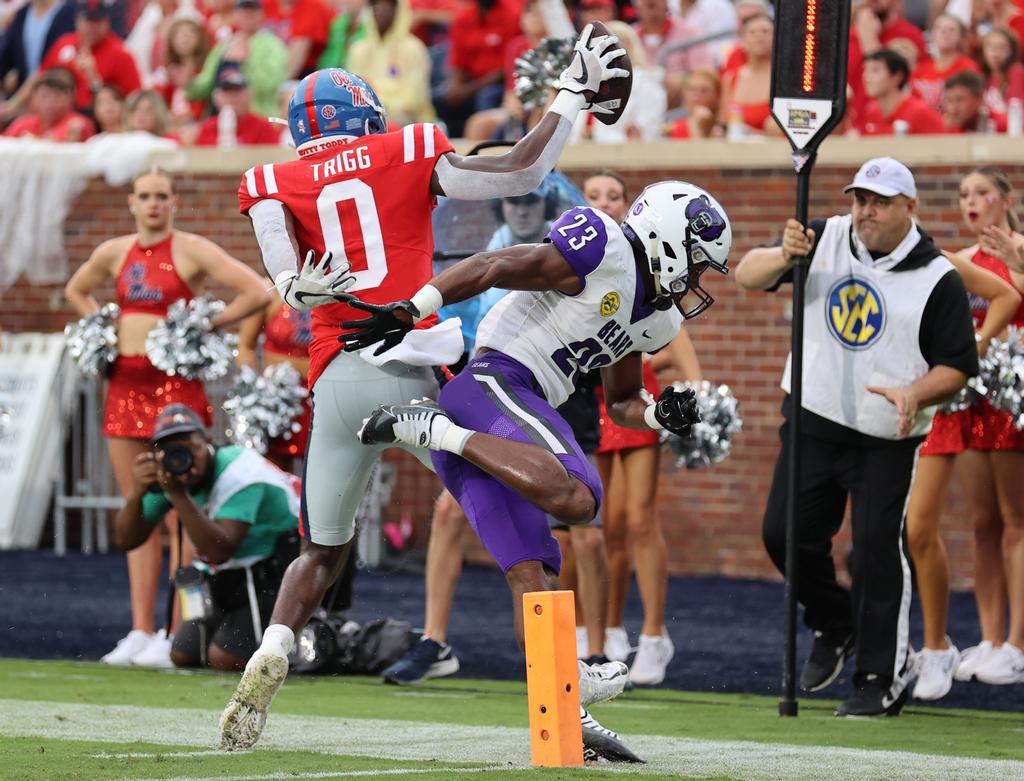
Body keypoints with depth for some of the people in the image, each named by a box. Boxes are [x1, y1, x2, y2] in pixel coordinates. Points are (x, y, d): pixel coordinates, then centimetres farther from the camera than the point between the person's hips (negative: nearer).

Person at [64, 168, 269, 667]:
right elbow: (76, 290, 31)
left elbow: (257, 293, -12)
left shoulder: (193, 251, -5)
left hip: (174, 382, -6)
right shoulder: (114, 253, 11)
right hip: (125, 383, 6)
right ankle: (141, 629, 10)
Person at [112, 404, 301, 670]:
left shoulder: (239, 473, -28)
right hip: (229, 578, 8)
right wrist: (136, 494, -28)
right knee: (183, 655, 7)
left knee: (223, 658, -18)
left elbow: (220, 551, -38)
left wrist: (178, 495, -42)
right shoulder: (168, 471, -8)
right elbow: (126, 540, -8)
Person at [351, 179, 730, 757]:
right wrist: (409, 312, -22)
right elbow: (496, 268, -14)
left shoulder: (654, 317, 24)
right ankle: (438, 429, -22)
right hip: (491, 382, -10)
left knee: (532, 573, 3)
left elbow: (621, 400, 35)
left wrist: (662, 414, 11)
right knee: (576, 499, -30)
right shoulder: (603, 253, -6)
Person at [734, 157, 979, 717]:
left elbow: (956, 368, -7)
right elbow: (747, 276, 1)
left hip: (886, 441, -4)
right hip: (812, 422, 4)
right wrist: (783, 257, -21)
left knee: (877, 549, -9)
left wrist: (915, 395, -27)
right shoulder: (824, 240, 2)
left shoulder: (939, 279, -9)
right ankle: (833, 627, 32)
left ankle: (882, 680, 0)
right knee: (785, 533, 6)